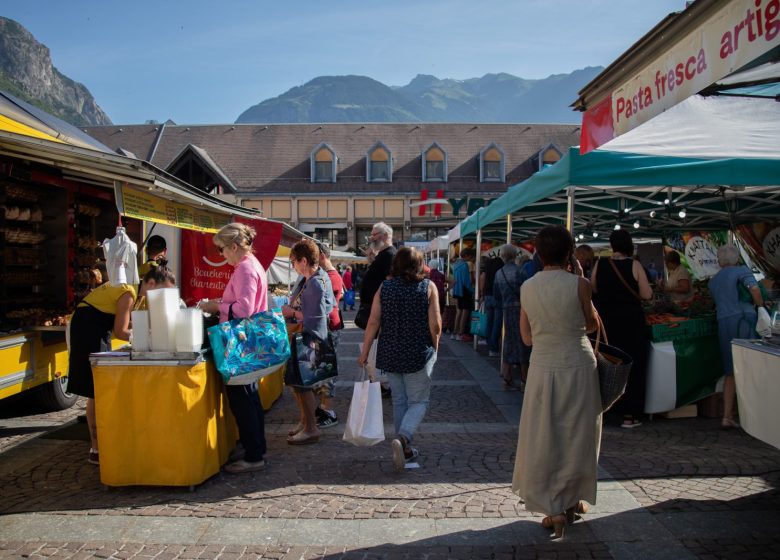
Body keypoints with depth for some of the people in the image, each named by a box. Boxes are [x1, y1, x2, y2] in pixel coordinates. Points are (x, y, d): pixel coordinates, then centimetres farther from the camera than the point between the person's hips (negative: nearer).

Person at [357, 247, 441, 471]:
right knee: (418, 401, 8)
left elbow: (373, 322, -4)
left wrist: (365, 352, 3)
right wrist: (434, 348, 7)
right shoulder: (428, 287, -7)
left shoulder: (384, 287, 0)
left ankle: (405, 449, 22)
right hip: (419, 354, -3)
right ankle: (402, 437, -16)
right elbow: (435, 325, -9)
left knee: (399, 401, 15)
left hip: (390, 354, 3)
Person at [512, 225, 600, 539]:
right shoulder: (577, 284, -11)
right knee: (576, 435, 14)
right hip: (578, 366, -2)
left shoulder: (527, 288, -2)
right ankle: (571, 501, 27)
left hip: (542, 368, 2)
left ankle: (553, 508, 12)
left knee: (543, 437, 11)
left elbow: (527, 337, 4)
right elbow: (592, 325, 3)